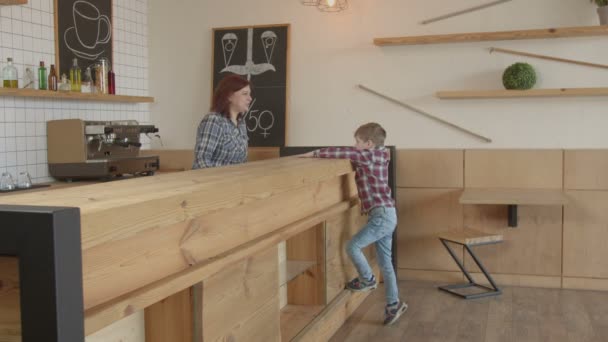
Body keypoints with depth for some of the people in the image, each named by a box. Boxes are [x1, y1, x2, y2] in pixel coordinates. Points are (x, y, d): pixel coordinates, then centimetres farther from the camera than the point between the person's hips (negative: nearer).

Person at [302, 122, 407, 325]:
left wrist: (314, 154, -8)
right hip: (385, 216, 10)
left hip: (382, 216, -10)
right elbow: (349, 156, 27)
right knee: (385, 263, 11)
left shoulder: (368, 155, -11)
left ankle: (367, 280, 14)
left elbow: (342, 153, -15)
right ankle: (393, 304, 17)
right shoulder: (377, 158, 14)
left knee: (352, 246, -6)